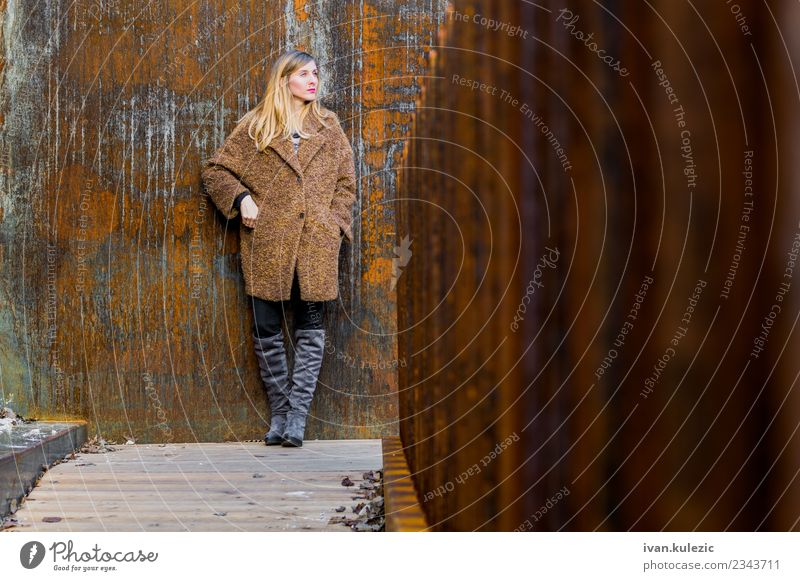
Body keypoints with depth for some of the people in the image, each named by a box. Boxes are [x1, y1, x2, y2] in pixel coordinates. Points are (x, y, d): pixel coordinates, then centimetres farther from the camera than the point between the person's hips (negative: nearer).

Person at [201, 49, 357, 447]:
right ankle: (279, 414, 15)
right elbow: (215, 170, 11)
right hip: (266, 244, -1)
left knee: (310, 328, -1)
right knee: (266, 329, 3)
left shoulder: (328, 127, 11)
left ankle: (298, 415, 3)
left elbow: (346, 183, 13)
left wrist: (335, 223, 1)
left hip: (316, 244, 1)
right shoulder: (254, 127, 6)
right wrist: (241, 198, -5)